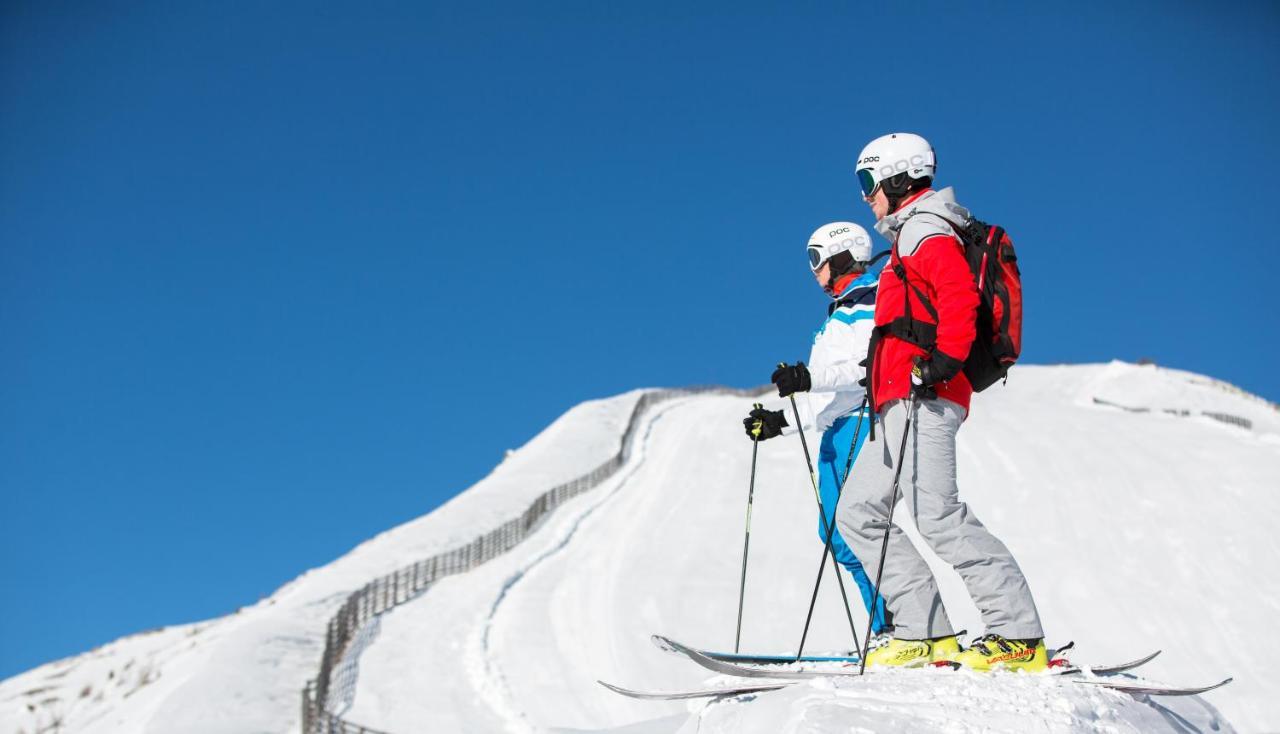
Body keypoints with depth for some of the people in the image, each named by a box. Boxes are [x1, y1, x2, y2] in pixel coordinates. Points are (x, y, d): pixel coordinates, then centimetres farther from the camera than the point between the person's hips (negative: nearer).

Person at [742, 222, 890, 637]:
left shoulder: (870, 306, -4)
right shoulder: (842, 314, 26)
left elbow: (871, 368, -21)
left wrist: (811, 379, -32)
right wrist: (781, 422, 19)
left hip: (861, 426, -10)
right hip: (838, 431, 10)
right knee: (835, 531, 5)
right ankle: (888, 630, 6)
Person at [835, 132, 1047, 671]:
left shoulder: (928, 234, -3)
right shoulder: (909, 242, 27)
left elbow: (960, 299, -20)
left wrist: (943, 361, -29)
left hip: (923, 401, -11)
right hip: (901, 408, 11)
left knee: (935, 514, -20)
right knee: (858, 513, 6)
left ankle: (1019, 636, -18)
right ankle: (924, 631, 1)